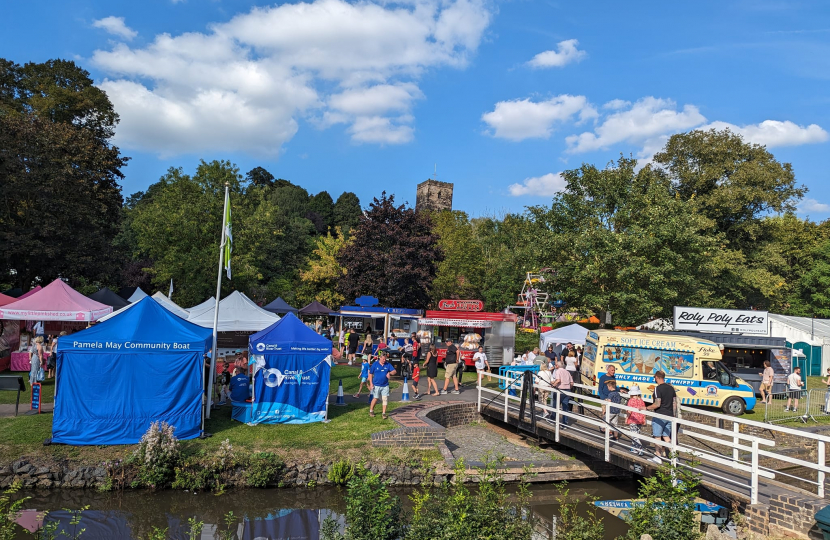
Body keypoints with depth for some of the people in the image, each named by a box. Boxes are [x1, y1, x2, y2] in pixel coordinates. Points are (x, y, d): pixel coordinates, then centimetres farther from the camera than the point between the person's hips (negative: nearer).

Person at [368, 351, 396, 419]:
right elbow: (370, 374, 2)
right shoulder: (375, 364, -3)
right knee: (375, 398, 4)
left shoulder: (388, 364, 3)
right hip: (376, 385, -2)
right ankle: (371, 411, 26)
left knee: (385, 399, -2)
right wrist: (371, 383, -4)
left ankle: (384, 413, 8)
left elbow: (394, 371, -1)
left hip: (385, 385, 2)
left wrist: (389, 373, -23)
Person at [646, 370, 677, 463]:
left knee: (657, 436, 2)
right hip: (669, 416, 7)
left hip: (659, 416, -7)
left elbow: (657, 404, -19)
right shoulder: (671, 388, 9)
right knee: (666, 436, 14)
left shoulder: (658, 388, -15)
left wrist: (646, 408, -8)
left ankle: (658, 457, 5)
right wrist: (674, 416, 19)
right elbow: (674, 403, 12)